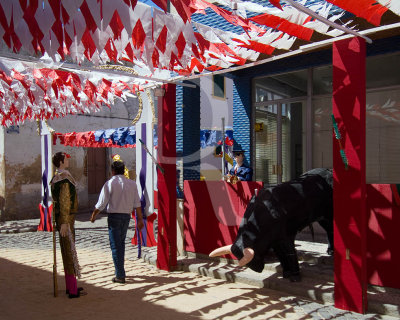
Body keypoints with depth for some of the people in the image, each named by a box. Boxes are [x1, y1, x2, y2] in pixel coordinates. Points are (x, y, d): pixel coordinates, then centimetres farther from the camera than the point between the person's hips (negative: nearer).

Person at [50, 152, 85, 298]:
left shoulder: (56, 178, 14)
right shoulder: (65, 178, -17)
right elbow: (64, 201, -21)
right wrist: (64, 223, -22)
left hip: (61, 218, 10)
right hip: (66, 218, -10)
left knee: (66, 252, 15)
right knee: (70, 252, -6)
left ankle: (70, 286, 25)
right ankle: (73, 290, -1)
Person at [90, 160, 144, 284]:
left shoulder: (109, 183, -8)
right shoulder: (132, 183, 5)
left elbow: (101, 203, -8)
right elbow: (137, 203, 2)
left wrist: (93, 215, 8)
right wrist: (140, 219, 5)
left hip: (114, 216, -5)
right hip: (127, 216, 5)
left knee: (115, 246, -1)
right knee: (121, 242, 22)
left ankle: (120, 275, -1)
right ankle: (120, 268, 31)